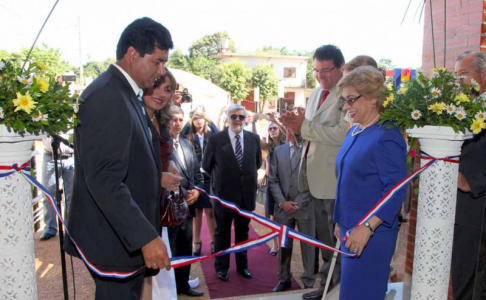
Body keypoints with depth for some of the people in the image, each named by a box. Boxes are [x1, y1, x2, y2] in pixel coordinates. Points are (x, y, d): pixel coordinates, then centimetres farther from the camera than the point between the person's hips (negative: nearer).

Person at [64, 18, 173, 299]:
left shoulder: (129, 94, 10)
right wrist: (145, 236, -30)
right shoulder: (106, 98, -21)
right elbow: (104, 179, -29)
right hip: (114, 237, -9)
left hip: (129, 234, 9)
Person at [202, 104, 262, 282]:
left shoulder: (254, 138, 0)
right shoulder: (216, 139, -9)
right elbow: (206, 165, 1)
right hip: (224, 193, -3)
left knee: (243, 231, 17)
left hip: (247, 193, 3)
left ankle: (242, 265, 34)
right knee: (222, 232, 12)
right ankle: (221, 267, 29)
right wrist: (221, 179, 9)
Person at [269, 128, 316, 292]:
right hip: (283, 207, 3)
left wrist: (298, 203, -12)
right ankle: (284, 279, 28)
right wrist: (282, 202, -8)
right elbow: (273, 180, 5)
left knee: (307, 245, 7)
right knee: (283, 245, 12)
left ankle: (309, 282, 23)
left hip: (305, 207, -3)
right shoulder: (278, 151, 9)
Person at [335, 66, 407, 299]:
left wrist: (367, 228, -25)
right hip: (350, 231, 8)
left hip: (371, 234, -8)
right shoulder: (354, 132, 9)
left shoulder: (386, 136, -16)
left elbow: (396, 190, -19)